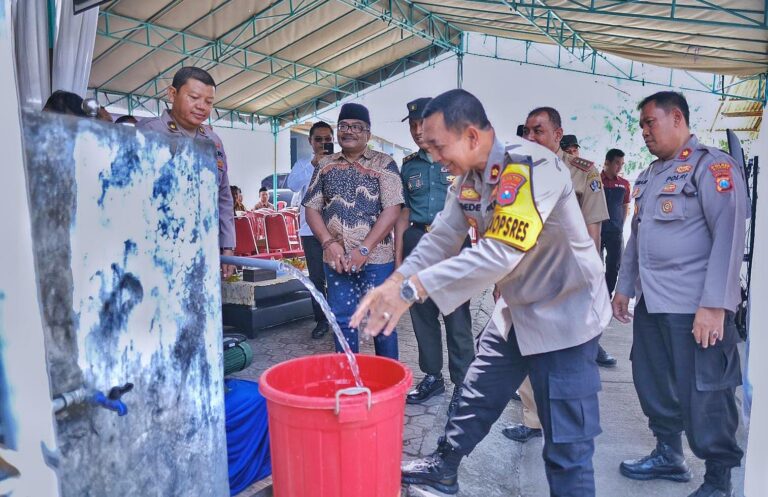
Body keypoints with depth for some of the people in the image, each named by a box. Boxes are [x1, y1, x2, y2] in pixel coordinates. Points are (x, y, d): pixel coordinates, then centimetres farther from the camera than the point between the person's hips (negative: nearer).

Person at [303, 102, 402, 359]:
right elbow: (312, 208, 8)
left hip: (376, 257, -3)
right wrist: (328, 243, -8)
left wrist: (364, 249, -15)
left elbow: (392, 210, -9)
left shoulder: (384, 164, -1)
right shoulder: (325, 165, 10)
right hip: (336, 259, 3)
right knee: (342, 320, 10)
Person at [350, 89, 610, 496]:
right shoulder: (467, 177, -1)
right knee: (476, 397, 20)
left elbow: (500, 253, -37)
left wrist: (412, 288, -38)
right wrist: (392, 284, -16)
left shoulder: (530, 166, -28)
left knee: (566, 445, 0)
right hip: (516, 309, 8)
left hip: (564, 313, -8)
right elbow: (441, 239, -2)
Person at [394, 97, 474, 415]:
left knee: (457, 317, -2)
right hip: (417, 242, 5)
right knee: (422, 314, 11)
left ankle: (463, 384, 12)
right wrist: (398, 258, 10)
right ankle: (432, 377, 26)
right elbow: (404, 212, 14)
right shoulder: (409, 165, 13)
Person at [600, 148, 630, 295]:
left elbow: (625, 206, 15)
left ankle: (607, 295, 20)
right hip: (597, 230, -4)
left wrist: (620, 225, 7)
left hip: (616, 232, 4)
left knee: (614, 265, 8)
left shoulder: (624, 184, 6)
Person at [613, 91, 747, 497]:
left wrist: (714, 305, -22)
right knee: (653, 384, 15)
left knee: (704, 395, 2)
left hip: (696, 307, -7)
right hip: (651, 303, 8)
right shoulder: (649, 175, 16)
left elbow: (729, 235, -17)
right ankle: (668, 455, 34)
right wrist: (624, 286, 19)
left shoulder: (712, 166, -8)